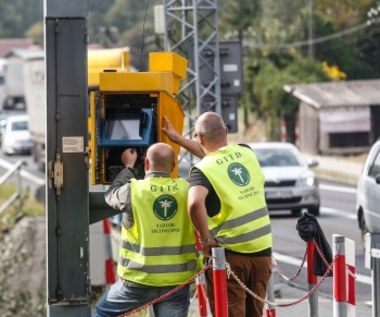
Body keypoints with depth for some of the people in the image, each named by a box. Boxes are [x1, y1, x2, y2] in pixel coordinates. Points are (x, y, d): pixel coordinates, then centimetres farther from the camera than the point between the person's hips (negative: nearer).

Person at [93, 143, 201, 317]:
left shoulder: (134, 190, -7)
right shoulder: (186, 189, -2)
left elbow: (111, 194, 13)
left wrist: (128, 166, 26)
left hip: (138, 279, -2)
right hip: (177, 280, 2)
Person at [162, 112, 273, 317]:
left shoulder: (204, 170, -12)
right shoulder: (246, 153, 5)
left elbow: (195, 204, -32)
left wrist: (206, 239, -18)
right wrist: (179, 139, 32)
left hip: (230, 254, -5)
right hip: (262, 249, 5)